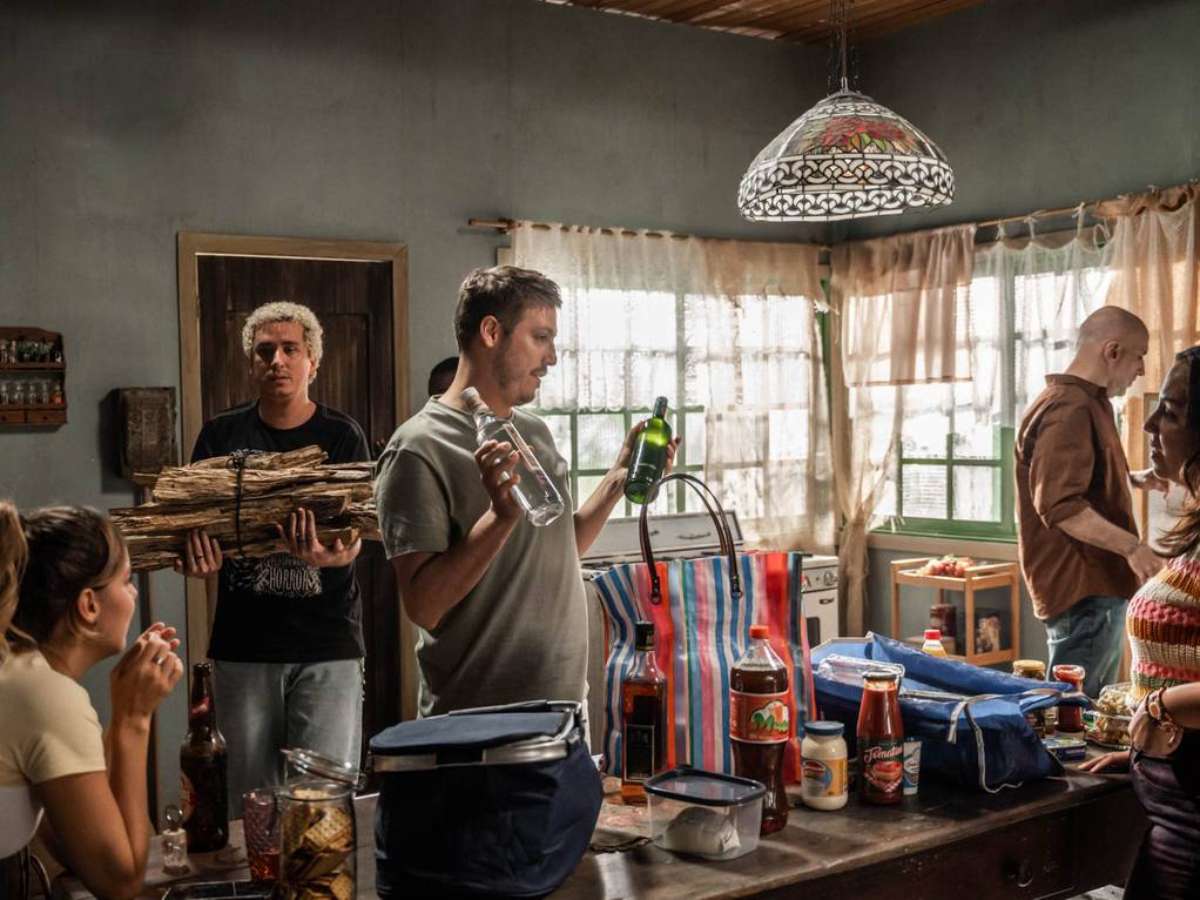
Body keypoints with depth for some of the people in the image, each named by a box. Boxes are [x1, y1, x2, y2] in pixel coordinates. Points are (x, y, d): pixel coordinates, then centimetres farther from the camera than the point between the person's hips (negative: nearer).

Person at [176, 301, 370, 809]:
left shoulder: (341, 437, 1)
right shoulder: (221, 436, 8)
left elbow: (353, 540, -6)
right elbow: (189, 517, 6)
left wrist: (327, 557, -30)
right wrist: (198, 558, -19)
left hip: (327, 641, -2)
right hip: (243, 644, 2)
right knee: (248, 800, 8)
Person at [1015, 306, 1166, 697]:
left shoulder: (1088, 403, 17)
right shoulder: (1068, 409, -18)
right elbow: (1060, 505, -26)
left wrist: (1134, 479, 17)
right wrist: (1133, 547, -30)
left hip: (1100, 584, 11)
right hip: (1082, 589, -11)